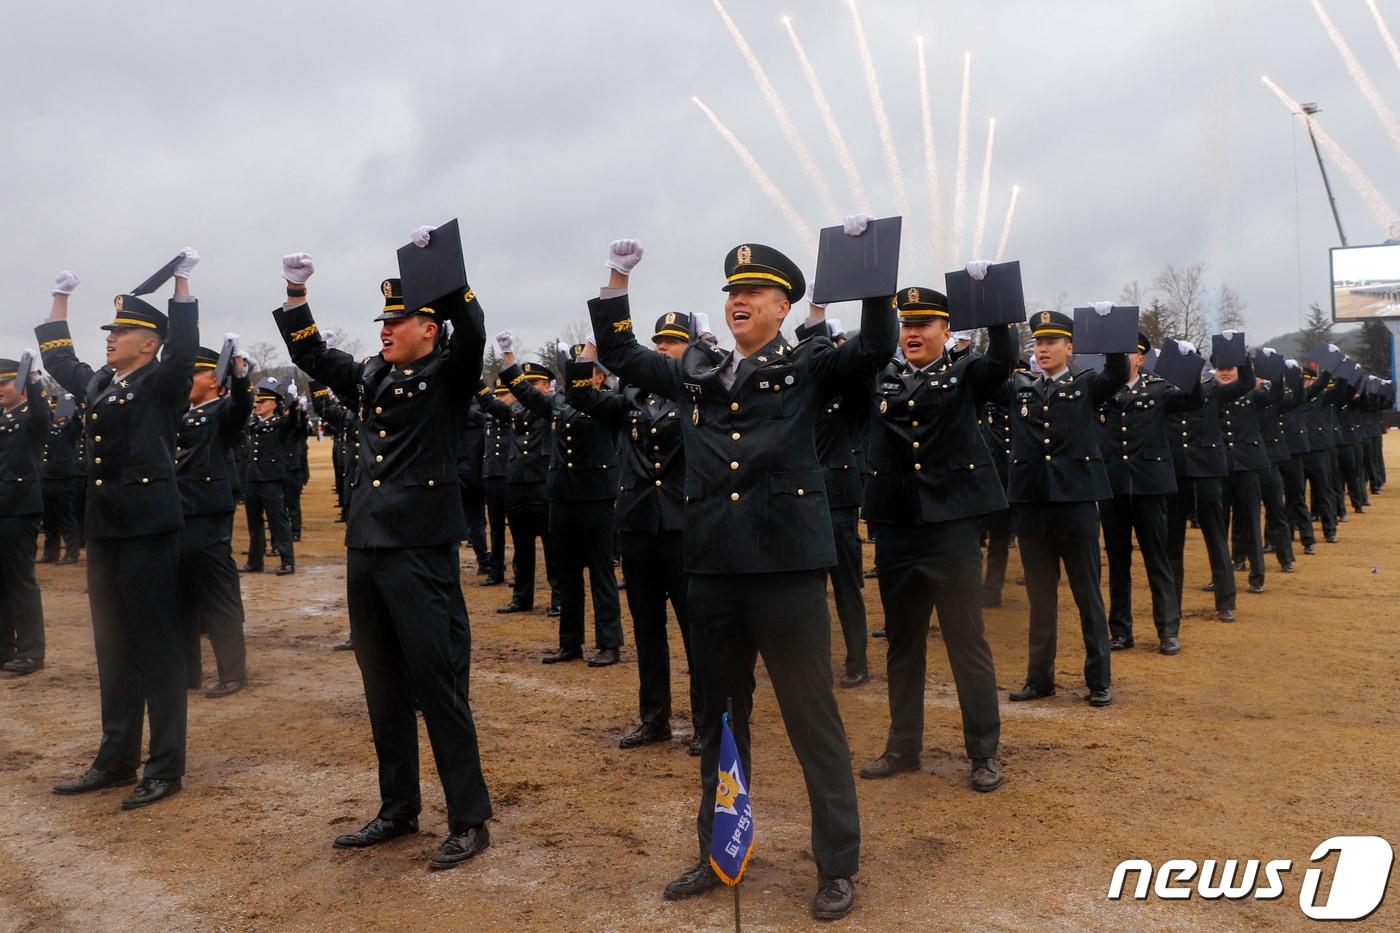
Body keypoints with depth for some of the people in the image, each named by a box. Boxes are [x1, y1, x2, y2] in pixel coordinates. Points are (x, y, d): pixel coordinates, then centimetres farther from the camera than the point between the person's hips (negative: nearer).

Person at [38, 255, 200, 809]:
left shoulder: (161, 384, -5)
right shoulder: (98, 384, 16)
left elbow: (184, 347, -22)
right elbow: (58, 357, 32)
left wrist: (181, 279, -22)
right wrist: (60, 298, 34)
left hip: (148, 528, -8)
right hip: (104, 529, 8)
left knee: (156, 647, -2)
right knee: (113, 649, 13)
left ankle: (166, 768, 5)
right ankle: (116, 760, 23)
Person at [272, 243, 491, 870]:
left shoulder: (447, 376, -3)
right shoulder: (371, 375, 16)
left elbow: (472, 331, -20)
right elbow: (312, 357, 25)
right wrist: (296, 293, 17)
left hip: (421, 551, -7)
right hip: (365, 550, 7)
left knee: (439, 687, -4)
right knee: (383, 688, 14)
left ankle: (469, 821, 7)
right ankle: (398, 810, 27)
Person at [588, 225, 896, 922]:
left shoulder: (808, 366, 2)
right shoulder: (694, 373, 13)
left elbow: (876, 349, -11)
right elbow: (619, 357, 21)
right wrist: (618, 280, 15)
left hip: (787, 569, -4)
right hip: (711, 571, 5)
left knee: (813, 721, 4)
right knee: (719, 718, 15)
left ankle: (837, 868, 17)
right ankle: (719, 853, 31)